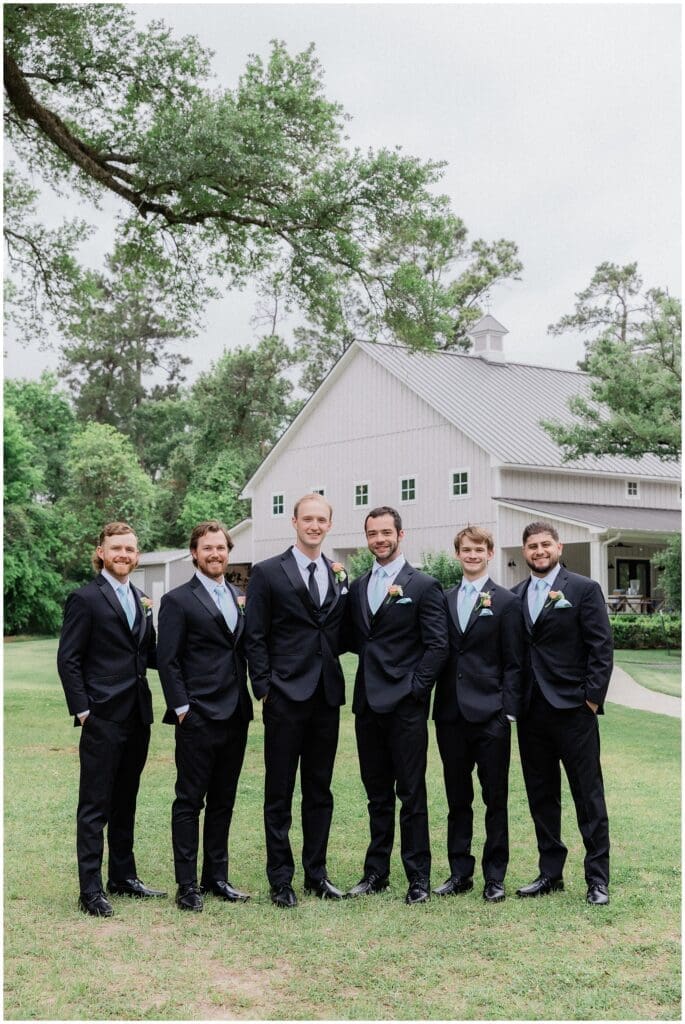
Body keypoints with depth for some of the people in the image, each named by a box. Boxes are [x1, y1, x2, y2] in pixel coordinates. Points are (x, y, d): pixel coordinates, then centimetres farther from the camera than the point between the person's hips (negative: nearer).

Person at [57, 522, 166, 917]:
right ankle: (91, 889, 3)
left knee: (125, 802, 16)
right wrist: (82, 710, -13)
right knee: (95, 806, -1)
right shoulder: (85, 599, -6)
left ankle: (124, 876, 25)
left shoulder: (142, 601, 14)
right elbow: (68, 659, -8)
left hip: (137, 717, 7)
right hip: (103, 718, -7)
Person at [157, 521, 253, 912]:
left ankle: (217, 877, 22)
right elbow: (168, 661, -7)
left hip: (235, 715, 6)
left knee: (223, 801, 13)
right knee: (190, 802, 1)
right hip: (198, 717, -6)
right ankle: (187, 885, 6)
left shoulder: (240, 598, 14)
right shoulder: (178, 600, -4)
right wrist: (182, 708, -11)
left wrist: (248, 702, 6)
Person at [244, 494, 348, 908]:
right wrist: (264, 688, -9)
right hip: (285, 696, -4)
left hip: (326, 696, 4)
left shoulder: (341, 575, 10)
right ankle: (281, 878, 12)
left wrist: (345, 588, -1)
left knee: (320, 791, 13)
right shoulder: (268, 573, -2)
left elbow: (344, 635, 12)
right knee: (280, 792, 3)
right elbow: (255, 637, -4)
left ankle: (316, 872, 23)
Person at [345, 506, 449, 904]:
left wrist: (416, 689, -13)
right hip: (368, 703, 6)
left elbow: (437, 645, -8)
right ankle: (377, 872, 21)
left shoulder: (424, 585, -4)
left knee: (411, 793, -1)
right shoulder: (358, 587, 13)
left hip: (405, 706, -6)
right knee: (377, 793, 13)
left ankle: (419, 877, 7)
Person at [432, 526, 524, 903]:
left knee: (495, 798, 4)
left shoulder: (505, 602, -1)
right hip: (451, 714, 4)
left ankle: (495, 877, 12)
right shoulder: (445, 600, 11)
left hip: (490, 715, -4)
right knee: (457, 800, 10)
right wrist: (437, 705, 4)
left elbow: (513, 663, -3)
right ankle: (460, 873, 19)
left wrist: (509, 710, -10)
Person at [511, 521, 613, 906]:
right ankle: (551, 873, 21)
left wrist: (592, 696, -11)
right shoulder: (514, 596, 11)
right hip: (531, 711, 5)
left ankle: (598, 879, 7)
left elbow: (602, 647, -6)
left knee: (589, 796, 0)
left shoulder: (584, 589, -2)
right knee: (541, 796, 11)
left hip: (572, 708, -5)